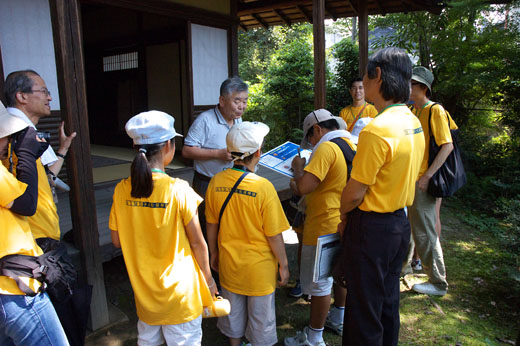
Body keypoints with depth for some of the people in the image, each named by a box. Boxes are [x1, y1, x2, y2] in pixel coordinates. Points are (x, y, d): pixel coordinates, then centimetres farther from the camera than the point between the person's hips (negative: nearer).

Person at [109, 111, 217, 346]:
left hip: (144, 289, 5)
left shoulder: (122, 190, -10)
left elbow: (117, 241, 0)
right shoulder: (178, 190, -22)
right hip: (179, 292, -4)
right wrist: (208, 280, 1)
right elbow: (197, 243, -13)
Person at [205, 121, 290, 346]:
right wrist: (283, 265, -3)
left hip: (228, 263, 4)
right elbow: (274, 235, -17)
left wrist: (214, 253, 15)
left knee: (233, 310, 25)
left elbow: (211, 225, 0)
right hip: (259, 268, -4)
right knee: (261, 316, 18)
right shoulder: (263, 187, -25)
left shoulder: (216, 182, -12)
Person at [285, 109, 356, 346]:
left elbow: (304, 187, -29)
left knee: (319, 282, 4)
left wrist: (298, 167, -9)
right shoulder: (353, 146, 7)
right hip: (345, 224, 10)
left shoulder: (326, 148, -21)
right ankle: (338, 319, 44)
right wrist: (301, 188, 13)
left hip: (324, 228, -9)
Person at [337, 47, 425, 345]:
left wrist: (343, 217, 0)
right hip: (400, 222, 9)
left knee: (364, 309, 9)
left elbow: (354, 192, -20)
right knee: (388, 300, 24)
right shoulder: (414, 123, 4)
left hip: (372, 228, -9)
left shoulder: (377, 130, -25)